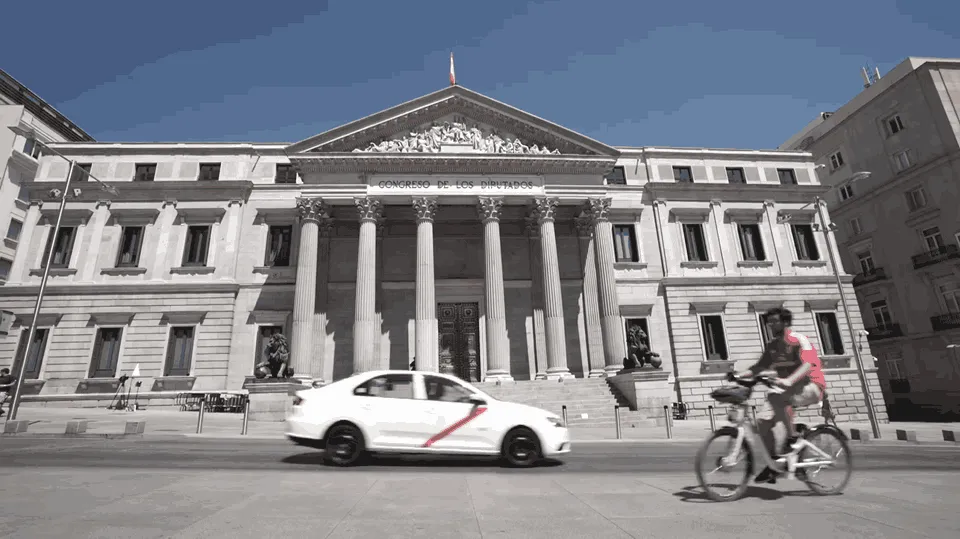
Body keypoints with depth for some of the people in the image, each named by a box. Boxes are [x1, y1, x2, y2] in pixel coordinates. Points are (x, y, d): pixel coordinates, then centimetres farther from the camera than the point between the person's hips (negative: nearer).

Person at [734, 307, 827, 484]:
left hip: (811, 387, -7)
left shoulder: (798, 340, -11)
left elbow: (808, 365, -26)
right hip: (791, 390, 7)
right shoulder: (772, 346, 9)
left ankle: (792, 436, -18)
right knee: (765, 423, -5)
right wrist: (739, 375, -14)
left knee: (774, 397, -35)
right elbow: (759, 367, 3)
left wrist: (788, 380, -41)